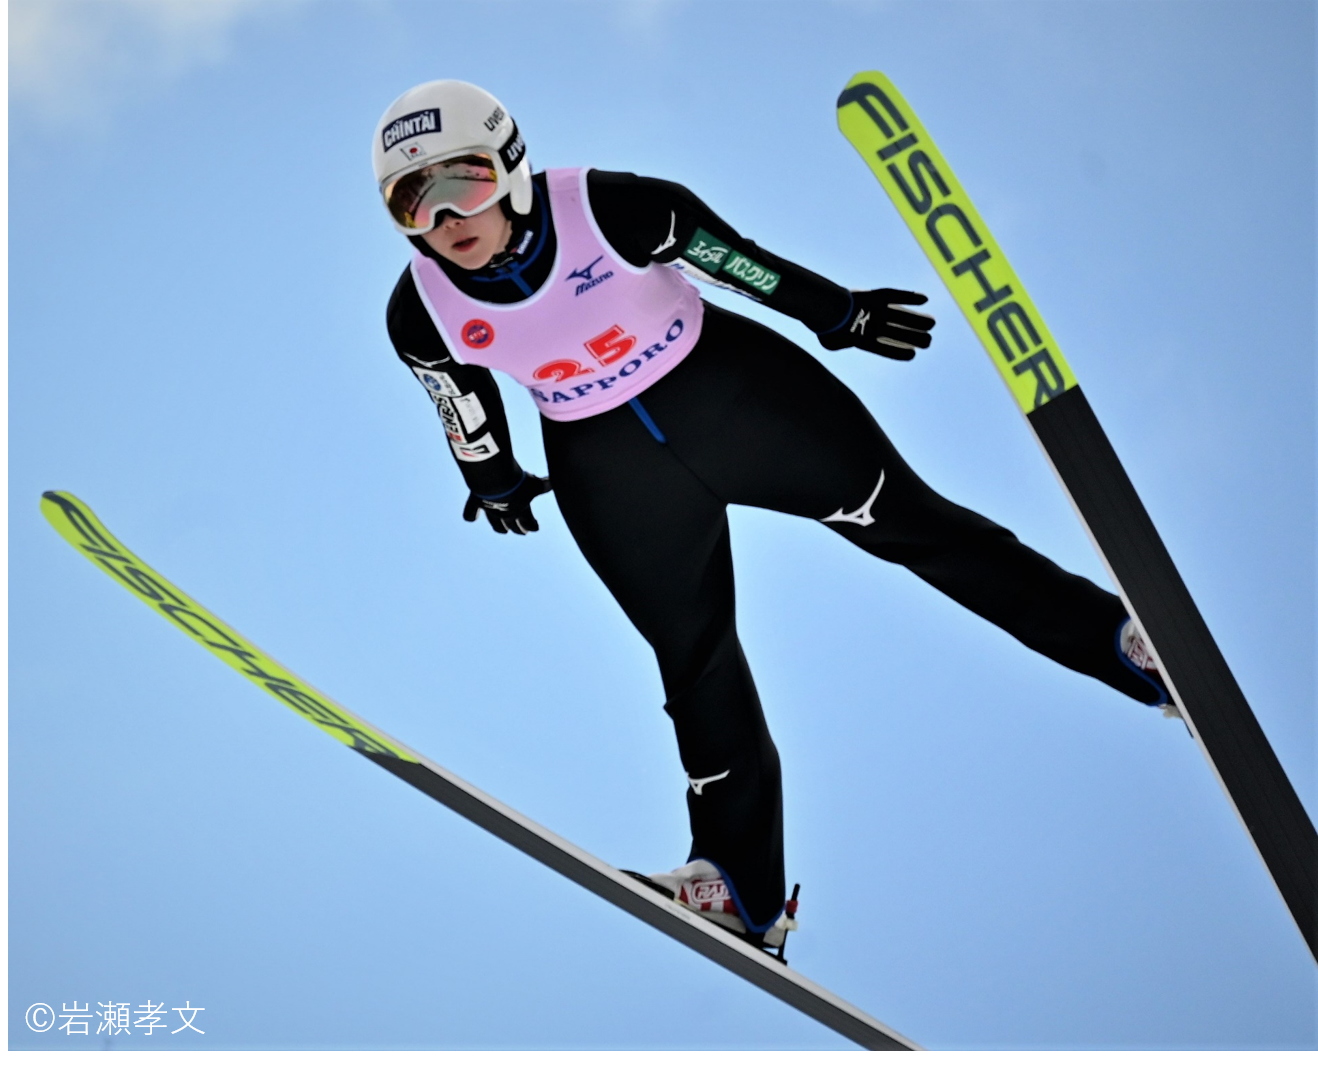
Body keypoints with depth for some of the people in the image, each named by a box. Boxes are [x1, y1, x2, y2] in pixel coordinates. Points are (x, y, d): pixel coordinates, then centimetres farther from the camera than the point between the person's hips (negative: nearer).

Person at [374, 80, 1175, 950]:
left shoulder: (607, 208, -26)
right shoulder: (422, 314, -17)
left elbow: (735, 256, -12)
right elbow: (463, 400, 4)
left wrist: (837, 314, -3)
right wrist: (494, 477, 19)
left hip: (730, 387, -2)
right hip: (610, 471, 2)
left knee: (903, 519, 1)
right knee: (695, 662, 8)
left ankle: (1117, 635, 16)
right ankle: (746, 888, 18)